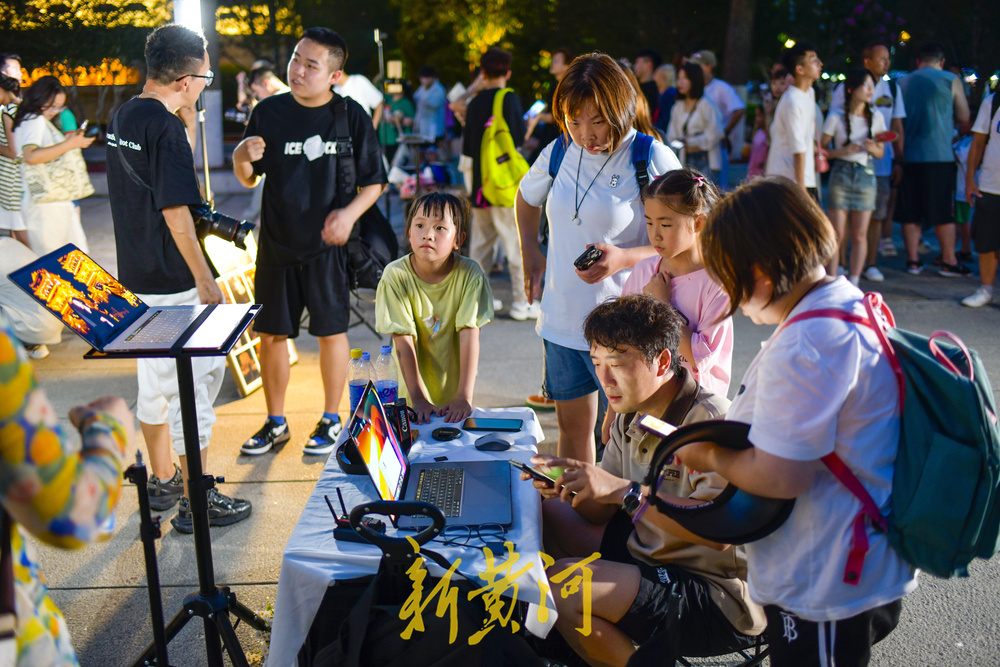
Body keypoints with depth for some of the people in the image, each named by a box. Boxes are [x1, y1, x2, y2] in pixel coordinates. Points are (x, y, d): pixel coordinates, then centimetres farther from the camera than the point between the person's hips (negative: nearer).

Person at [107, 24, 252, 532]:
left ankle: (162, 482, 32)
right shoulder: (165, 128, -20)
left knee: (154, 381, 19)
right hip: (173, 282, -9)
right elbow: (175, 212, -22)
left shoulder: (123, 117, 8)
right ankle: (195, 503, 9)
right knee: (192, 386, 0)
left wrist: (187, 119, 9)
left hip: (136, 276, 9)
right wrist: (206, 281, -17)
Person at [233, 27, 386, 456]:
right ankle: (276, 423, 26)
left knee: (332, 332, 6)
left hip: (327, 245, -2)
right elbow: (248, 180, 8)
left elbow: (374, 182, 1)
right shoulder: (268, 112, 1)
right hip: (276, 243, 3)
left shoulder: (351, 116, -4)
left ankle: (331, 421, 24)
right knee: (270, 334, 9)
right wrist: (242, 157, -15)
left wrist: (350, 213, -17)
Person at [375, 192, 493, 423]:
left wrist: (464, 398, -21)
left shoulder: (470, 274, -12)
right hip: (409, 395, 0)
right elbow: (403, 342, -16)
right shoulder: (396, 275, -13)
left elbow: (469, 336, -15)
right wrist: (418, 399, -21)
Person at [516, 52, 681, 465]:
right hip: (561, 320, 5)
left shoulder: (653, 160, -11)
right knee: (572, 427, 17)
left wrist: (625, 257, -25)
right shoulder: (559, 153, 5)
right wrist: (530, 254, 13)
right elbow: (526, 199, 26)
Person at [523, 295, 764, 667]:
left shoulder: (710, 421, -22)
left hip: (718, 599, -9)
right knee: (546, 512, 5)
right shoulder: (632, 418, 4)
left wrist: (625, 492, -36)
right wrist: (566, 485, -12)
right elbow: (602, 512, 9)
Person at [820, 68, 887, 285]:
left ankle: (853, 283, 11)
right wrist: (844, 150, -17)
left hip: (866, 176, 3)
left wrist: (872, 147, -8)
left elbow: (881, 152, 13)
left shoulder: (876, 117, 7)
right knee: (836, 235, -4)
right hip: (841, 175, -3)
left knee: (860, 235, 3)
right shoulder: (836, 117, -3)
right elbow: (821, 148, -3)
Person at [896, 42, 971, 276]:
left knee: (911, 212, 7)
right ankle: (949, 261, 9)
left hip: (909, 156, 3)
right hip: (940, 155, -3)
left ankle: (913, 260, 9)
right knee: (943, 212, 4)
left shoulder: (902, 82, 7)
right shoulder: (951, 80, -1)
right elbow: (963, 117, 3)